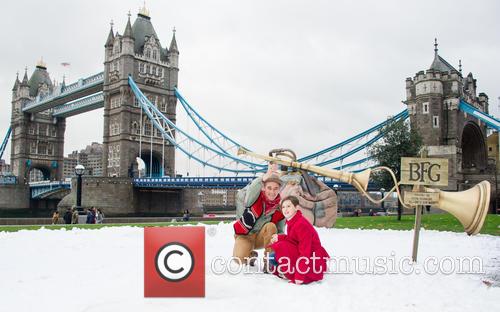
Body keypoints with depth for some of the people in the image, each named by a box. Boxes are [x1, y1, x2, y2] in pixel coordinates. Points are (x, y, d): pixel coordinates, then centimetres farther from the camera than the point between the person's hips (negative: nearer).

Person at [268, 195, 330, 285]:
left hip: (312, 260, -9)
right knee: (272, 257, 2)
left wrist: (299, 275, -27)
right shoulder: (291, 221, 5)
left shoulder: (301, 224, -24)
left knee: (281, 246, -26)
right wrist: (279, 237, -8)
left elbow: (305, 251, -26)